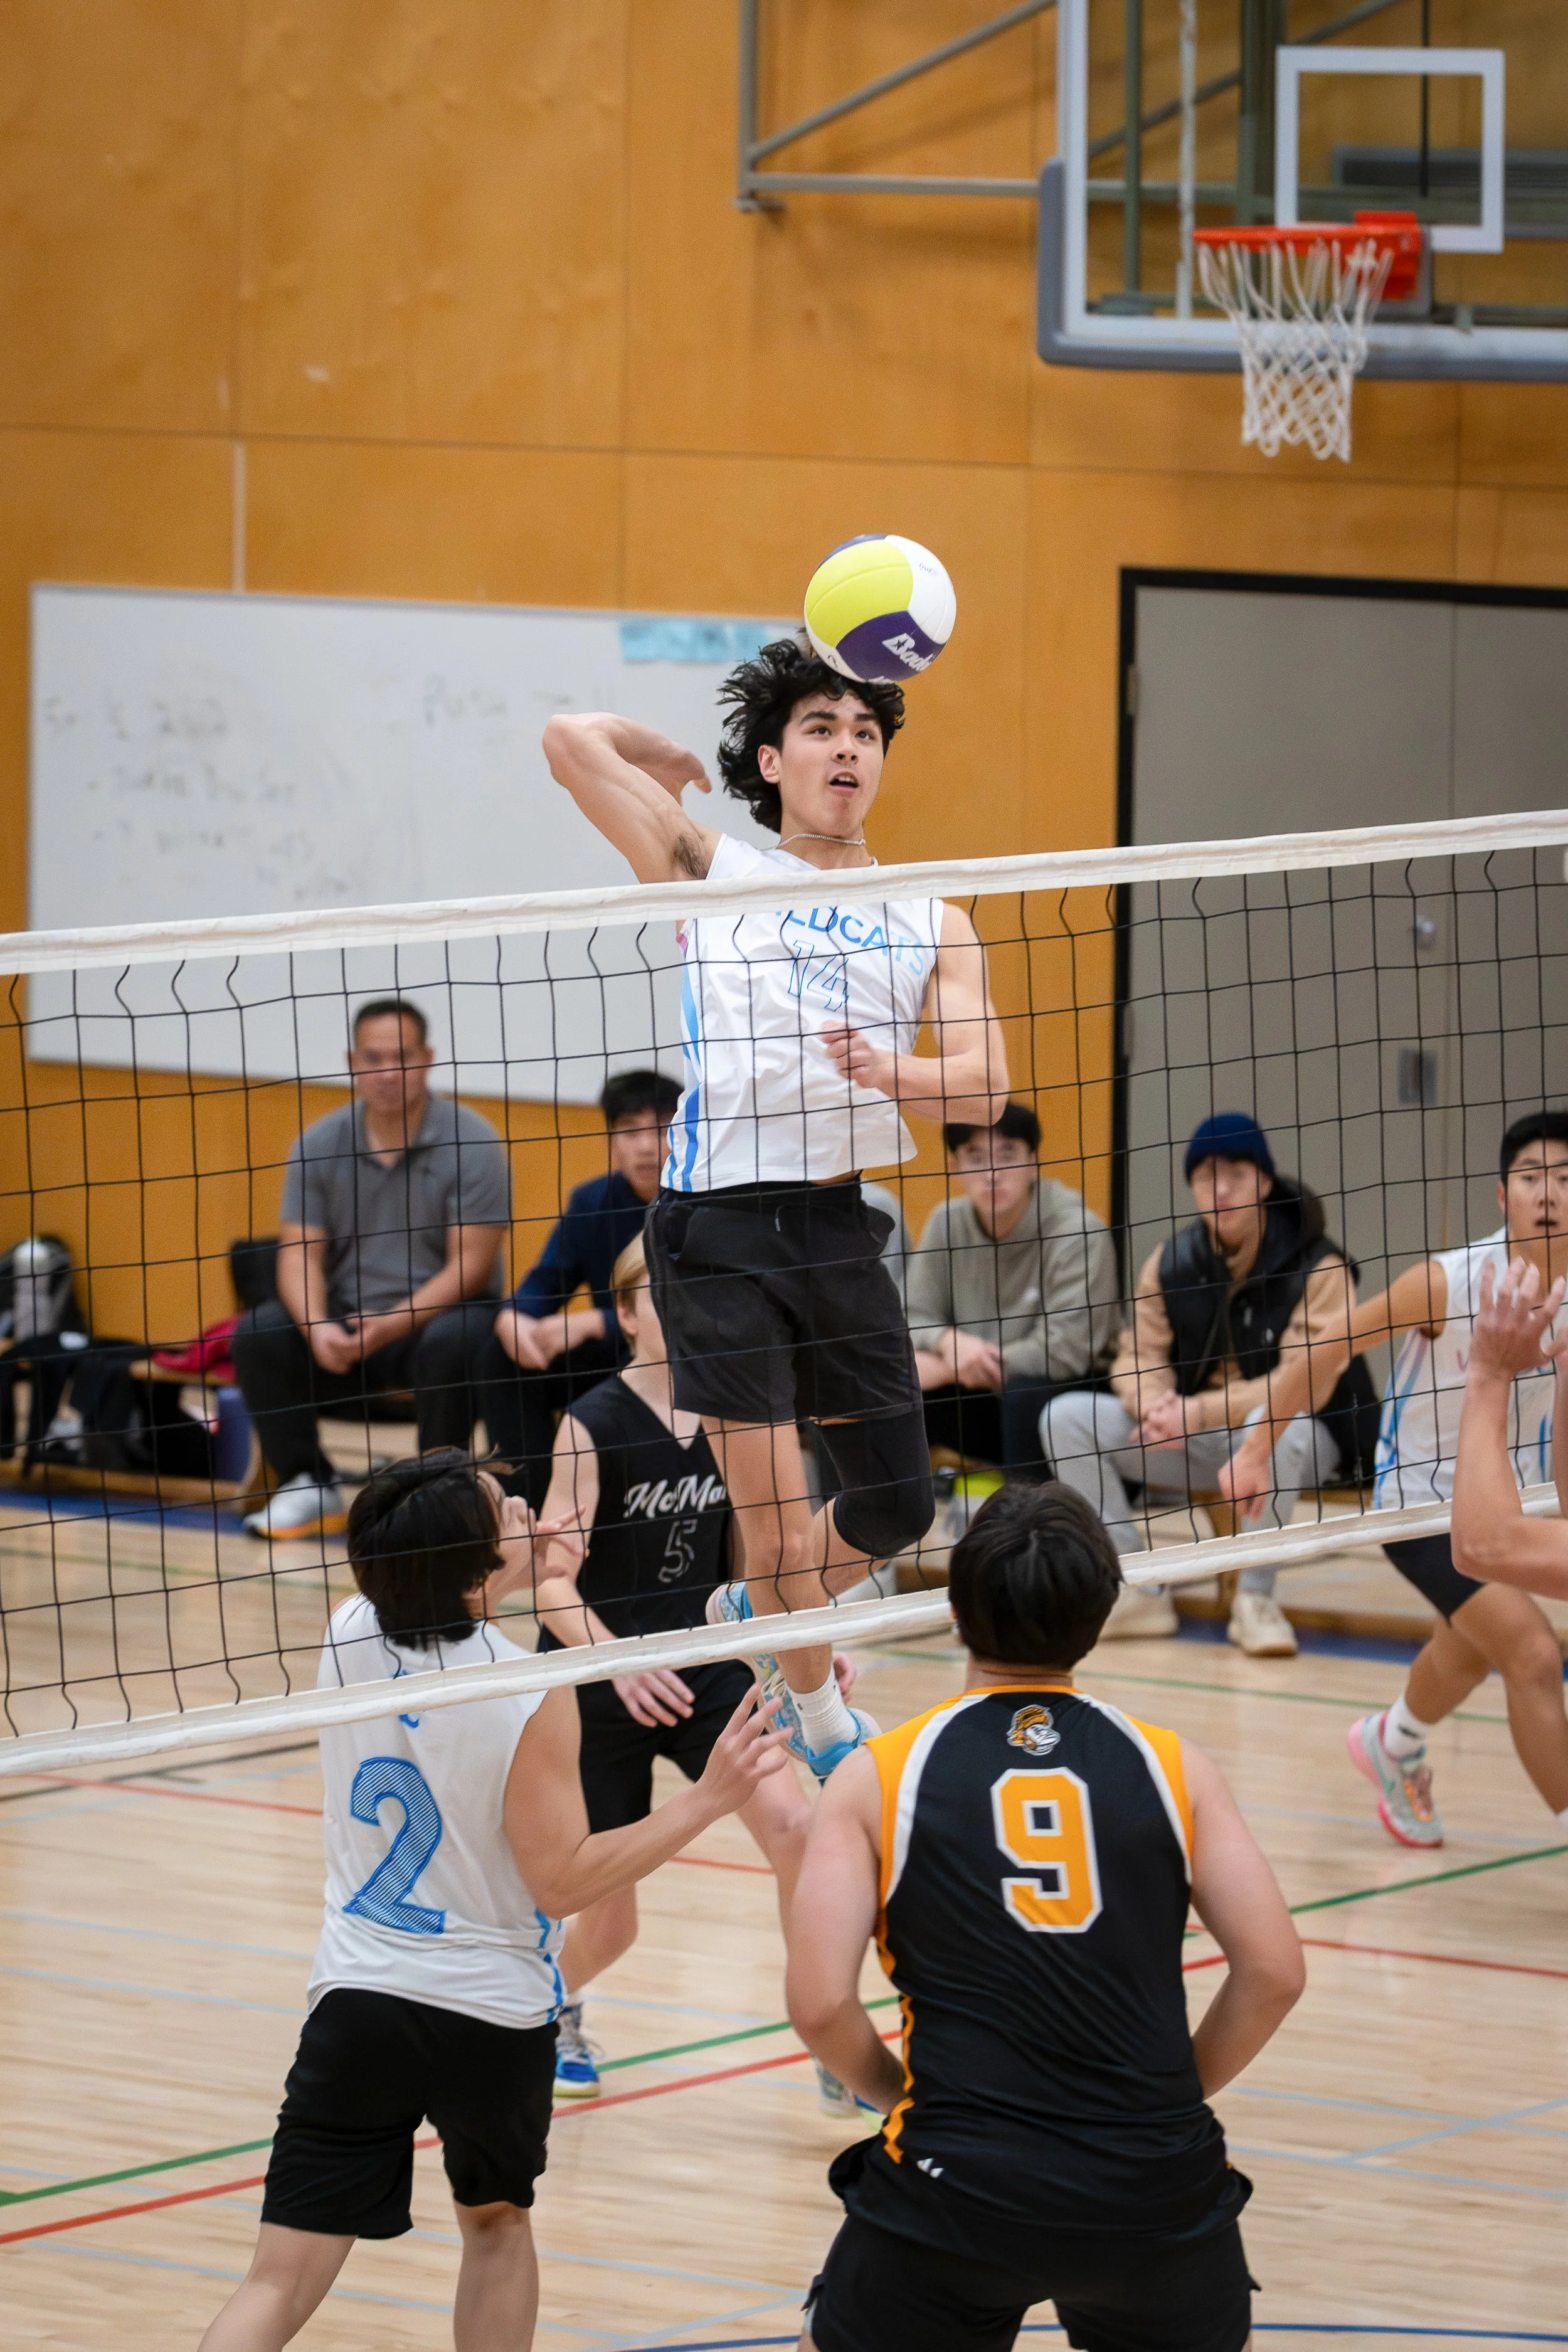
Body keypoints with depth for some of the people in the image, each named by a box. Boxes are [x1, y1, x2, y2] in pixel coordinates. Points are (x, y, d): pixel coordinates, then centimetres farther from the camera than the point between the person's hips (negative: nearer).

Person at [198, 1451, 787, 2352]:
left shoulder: (351, 1634, -4)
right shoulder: (529, 1694, -18)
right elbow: (563, 1878, -14)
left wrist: (504, 1574, 29)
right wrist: (710, 1798, -11)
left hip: (359, 1998, 2)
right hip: (494, 2017, -2)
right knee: (496, 2221, 27)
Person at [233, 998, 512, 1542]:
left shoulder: (471, 1143, -9)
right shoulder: (319, 1144, 1)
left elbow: (470, 1266, -14)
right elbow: (300, 1253, -2)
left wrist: (392, 1326, -27)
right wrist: (316, 1328, -24)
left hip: (438, 1312, -4)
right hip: (345, 1315, 4)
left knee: (450, 1344, -37)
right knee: (257, 1335, -21)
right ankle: (308, 1486, -9)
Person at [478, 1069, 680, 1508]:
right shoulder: (591, 1202, 1)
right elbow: (544, 1285, 0)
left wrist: (594, 1324, -31)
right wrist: (512, 1318, -25)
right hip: (615, 1357, 5)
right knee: (506, 1354, -13)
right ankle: (534, 1500, -13)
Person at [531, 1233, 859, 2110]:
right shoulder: (595, 1425, -16)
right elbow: (553, 1583, -19)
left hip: (706, 1668, 3)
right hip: (599, 1685, -3)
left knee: (793, 1824, -23)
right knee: (610, 1924, 5)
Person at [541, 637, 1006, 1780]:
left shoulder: (933, 923, 15)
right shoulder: (714, 872, 8)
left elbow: (984, 1085, 0)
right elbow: (574, 740, 1)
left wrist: (889, 1070, -20)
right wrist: (671, 765, 19)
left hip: (841, 1227, 4)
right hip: (721, 1224, -4)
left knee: (897, 1504, 10)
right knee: (778, 1514, -8)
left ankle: (760, 1613, 38)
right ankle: (822, 1721, 12)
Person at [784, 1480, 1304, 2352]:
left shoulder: (877, 1778, 1)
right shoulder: (1170, 1765, 4)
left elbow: (821, 2006, -6)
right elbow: (1276, 1973, 0)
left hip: (956, 2185, -2)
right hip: (1155, 2184, 2)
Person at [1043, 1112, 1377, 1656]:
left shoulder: (1316, 1266, -13)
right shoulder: (1171, 1262, 3)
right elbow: (1139, 1357, 2)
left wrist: (1200, 1412, -31)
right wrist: (1156, 1403, -25)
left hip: (1304, 1435, -5)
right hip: (1193, 1446, 5)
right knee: (1066, 1418, -12)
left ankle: (1255, 1597, -24)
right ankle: (1139, 1591, -10)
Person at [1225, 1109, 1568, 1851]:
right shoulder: (1448, 1282, -25)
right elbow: (1329, 1348, -13)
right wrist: (1257, 1448, -8)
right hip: (1420, 1502, -6)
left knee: (1472, 1652, 30)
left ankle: (1393, 1745, 60)